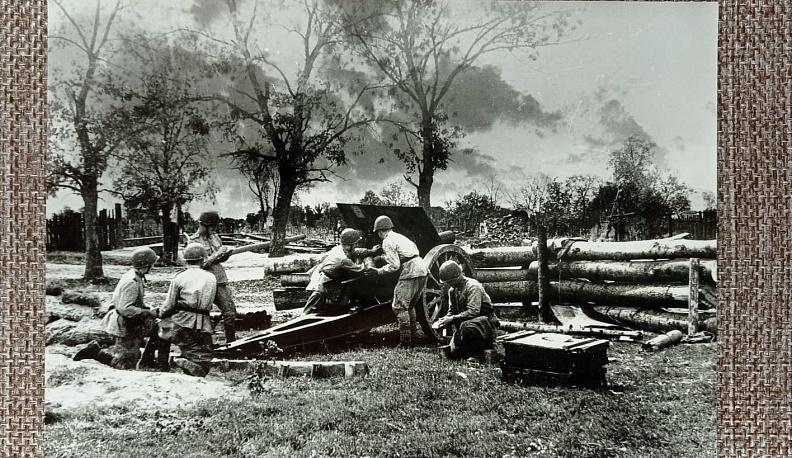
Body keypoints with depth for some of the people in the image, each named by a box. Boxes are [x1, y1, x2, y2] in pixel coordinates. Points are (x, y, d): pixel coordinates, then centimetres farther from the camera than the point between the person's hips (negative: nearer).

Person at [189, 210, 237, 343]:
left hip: (220, 280, 6)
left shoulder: (215, 236, 12)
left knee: (230, 311, 2)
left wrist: (226, 254, -2)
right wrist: (217, 254, -18)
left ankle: (231, 342, 12)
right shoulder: (194, 241, -8)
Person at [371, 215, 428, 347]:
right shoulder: (399, 237, 22)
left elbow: (394, 265, -13)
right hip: (422, 270, 9)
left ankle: (405, 341, -4)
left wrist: (380, 270, 4)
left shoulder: (387, 242, -6)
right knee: (410, 306, 19)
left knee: (399, 306, -3)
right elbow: (415, 250, 23)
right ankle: (412, 337, 22)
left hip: (410, 273, -9)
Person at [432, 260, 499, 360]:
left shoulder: (472, 286, -19)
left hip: (484, 319, -8)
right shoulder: (452, 290, 6)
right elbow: (451, 312, 12)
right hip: (464, 323, 8)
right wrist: (443, 320, -10)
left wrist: (453, 319, -30)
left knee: (466, 327, -40)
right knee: (452, 352, -6)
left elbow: (473, 311, -28)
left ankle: (478, 353, -14)